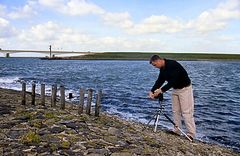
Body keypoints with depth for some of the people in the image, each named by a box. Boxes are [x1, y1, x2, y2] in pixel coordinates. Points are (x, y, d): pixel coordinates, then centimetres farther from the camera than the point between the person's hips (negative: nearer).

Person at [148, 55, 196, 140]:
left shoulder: (172, 65, -27)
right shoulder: (162, 68, 2)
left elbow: (173, 81, -32)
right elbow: (159, 80, 1)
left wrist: (161, 90, -32)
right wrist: (152, 91, -11)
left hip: (185, 89, -9)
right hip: (175, 89, 9)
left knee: (186, 112, -9)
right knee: (175, 111, 10)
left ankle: (191, 134, -3)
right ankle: (176, 131, 18)